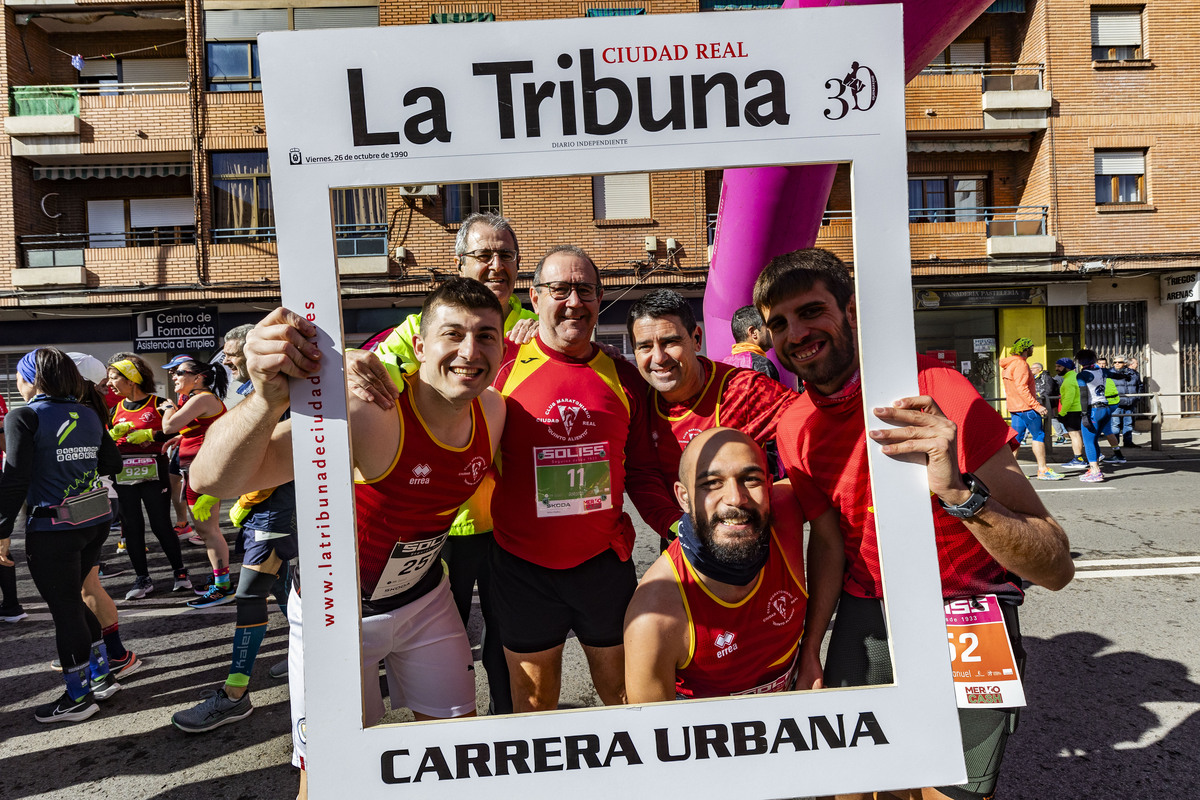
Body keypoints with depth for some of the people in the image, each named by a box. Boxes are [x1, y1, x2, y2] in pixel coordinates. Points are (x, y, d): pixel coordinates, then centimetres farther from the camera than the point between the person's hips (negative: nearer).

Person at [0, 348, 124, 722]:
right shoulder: (89, 415, 7)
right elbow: (111, 463, 12)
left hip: (53, 529, -6)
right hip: (96, 520, 6)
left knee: (64, 608, 6)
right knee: (72, 600, 22)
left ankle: (77, 698, 19)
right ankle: (102, 677, 30)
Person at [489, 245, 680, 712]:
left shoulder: (623, 377, 3)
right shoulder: (504, 364, -6)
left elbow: (642, 471, 8)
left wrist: (675, 524, -5)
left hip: (606, 561, 2)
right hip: (523, 566, -2)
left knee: (627, 697, 17)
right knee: (534, 704, 14)